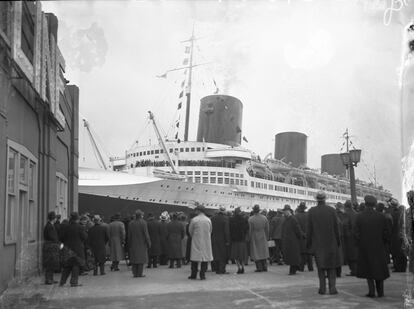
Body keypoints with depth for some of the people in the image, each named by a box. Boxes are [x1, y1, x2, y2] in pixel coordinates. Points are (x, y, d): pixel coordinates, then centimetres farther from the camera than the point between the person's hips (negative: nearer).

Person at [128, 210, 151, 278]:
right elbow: (146, 234, -12)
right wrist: (149, 243, -4)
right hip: (142, 243, -4)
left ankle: (135, 273, 11)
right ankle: (139, 273, 1)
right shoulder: (143, 223, -12)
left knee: (134, 258, 10)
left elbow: (129, 235, 4)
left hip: (133, 244, 4)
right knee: (141, 258, 2)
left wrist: (130, 244, 13)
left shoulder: (131, 223, 0)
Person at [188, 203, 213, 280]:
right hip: (206, 242, 2)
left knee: (195, 258, 5)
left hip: (196, 242, -2)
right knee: (205, 257, 5)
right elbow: (210, 231, 9)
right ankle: (202, 274, 3)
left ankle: (194, 274, 8)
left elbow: (190, 231, 2)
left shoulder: (194, 220, -9)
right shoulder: (208, 220, -1)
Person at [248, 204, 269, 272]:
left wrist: (249, 238, 0)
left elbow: (250, 230, -11)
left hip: (254, 238, -3)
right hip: (263, 238, 3)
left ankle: (259, 267, 2)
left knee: (256, 252, 5)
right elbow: (267, 229, 1)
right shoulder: (264, 218, -4)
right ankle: (264, 267, 14)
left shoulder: (251, 219, -15)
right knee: (263, 251, 14)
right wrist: (267, 237, 11)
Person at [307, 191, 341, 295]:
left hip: (317, 243, 0)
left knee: (320, 266, 10)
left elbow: (309, 229, -5)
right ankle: (332, 287, 3)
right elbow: (336, 228, -2)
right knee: (331, 266, 10)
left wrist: (308, 242, 4)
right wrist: (338, 241, 8)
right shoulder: (331, 210, -5)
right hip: (331, 242, 0)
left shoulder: (311, 211, -7)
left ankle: (322, 288, 8)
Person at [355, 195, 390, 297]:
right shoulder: (381, 216, -6)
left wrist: (360, 244, 4)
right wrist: (382, 242, 11)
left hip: (364, 247, -1)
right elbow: (386, 232, -4)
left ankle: (371, 291, 3)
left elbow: (357, 233, -11)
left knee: (368, 268, 10)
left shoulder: (359, 217, -10)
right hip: (379, 247, 1)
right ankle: (380, 291, 15)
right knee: (379, 268, 13)